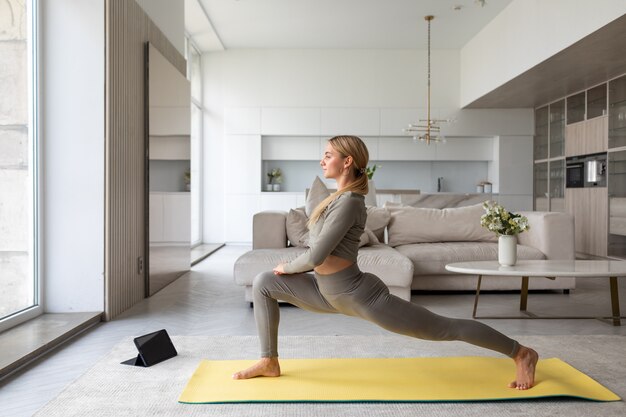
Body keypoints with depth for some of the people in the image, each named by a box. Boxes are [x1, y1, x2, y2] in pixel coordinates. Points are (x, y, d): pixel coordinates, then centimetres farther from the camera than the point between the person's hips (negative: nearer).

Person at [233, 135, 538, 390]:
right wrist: (290, 268, 12)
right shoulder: (340, 196, 8)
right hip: (333, 294, 10)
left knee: (445, 328, 2)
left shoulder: (349, 201, -22)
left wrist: (287, 267, -4)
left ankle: (521, 354, 21)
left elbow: (316, 256, -23)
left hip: (359, 295, -10)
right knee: (263, 283, 6)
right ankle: (269, 362, 15)